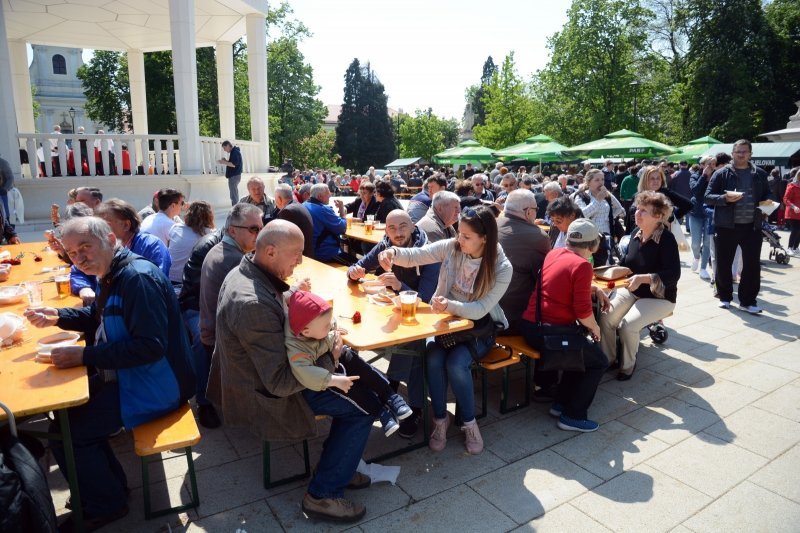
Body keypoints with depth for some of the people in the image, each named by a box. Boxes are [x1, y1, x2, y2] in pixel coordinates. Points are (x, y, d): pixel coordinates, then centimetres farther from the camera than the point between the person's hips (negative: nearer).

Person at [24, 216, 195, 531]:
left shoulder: (138, 277, -24)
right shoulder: (113, 275, 8)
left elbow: (150, 346, -31)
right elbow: (98, 317, 26)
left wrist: (84, 356, -26)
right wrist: (57, 316, 9)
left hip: (154, 386, -10)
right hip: (127, 375, 10)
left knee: (64, 432, -5)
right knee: (69, 407, 18)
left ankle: (106, 505, 17)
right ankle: (108, 484, 30)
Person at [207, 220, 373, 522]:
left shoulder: (246, 273, -3)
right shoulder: (254, 304, -34)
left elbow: (283, 319, 13)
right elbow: (280, 383, -31)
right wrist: (328, 358, -18)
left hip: (261, 373, 10)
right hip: (268, 396, -9)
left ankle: (339, 464, 26)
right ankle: (323, 495, 7)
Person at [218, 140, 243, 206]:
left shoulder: (235, 152, -13)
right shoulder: (233, 152, 18)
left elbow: (234, 164, -22)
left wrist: (224, 162, -14)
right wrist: (225, 161, 7)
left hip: (234, 176, -11)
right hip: (233, 175, 11)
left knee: (233, 194, -11)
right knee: (234, 194, 13)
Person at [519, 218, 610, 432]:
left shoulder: (554, 253, 10)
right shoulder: (582, 266, -13)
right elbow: (583, 310, -16)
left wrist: (595, 290, 18)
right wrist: (595, 328, 3)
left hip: (529, 326, 8)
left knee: (581, 351, 28)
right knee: (598, 361, 10)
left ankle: (561, 403, 30)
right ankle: (573, 416, 10)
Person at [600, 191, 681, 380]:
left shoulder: (667, 239, -18)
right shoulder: (636, 234, 1)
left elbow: (674, 274, -24)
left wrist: (643, 278, -34)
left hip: (659, 297, -5)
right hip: (631, 292, 5)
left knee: (628, 325, -26)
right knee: (605, 318, -18)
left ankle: (628, 364, 3)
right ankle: (608, 359, 5)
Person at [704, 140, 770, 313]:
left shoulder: (760, 174, 10)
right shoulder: (721, 173, 0)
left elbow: (767, 196, 20)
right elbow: (708, 197, -4)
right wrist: (725, 198, -22)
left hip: (752, 226, 2)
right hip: (726, 226, -2)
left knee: (752, 265, 3)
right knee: (723, 264, 6)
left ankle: (747, 301, 13)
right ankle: (725, 297, 23)